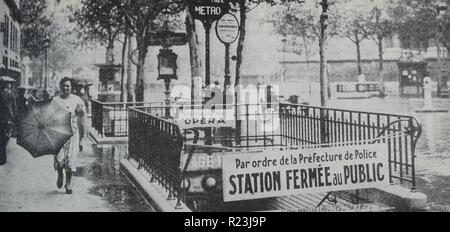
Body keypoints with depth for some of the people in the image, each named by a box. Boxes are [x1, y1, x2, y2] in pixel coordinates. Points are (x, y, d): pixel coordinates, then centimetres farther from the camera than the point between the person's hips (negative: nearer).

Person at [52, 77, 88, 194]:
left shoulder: (76, 100, 7)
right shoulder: (55, 100, 7)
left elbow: (82, 116, 6)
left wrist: (81, 111, -16)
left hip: (72, 132, 0)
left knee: (71, 158, -2)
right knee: (59, 158, -7)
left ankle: (68, 183, 12)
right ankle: (60, 175, 26)